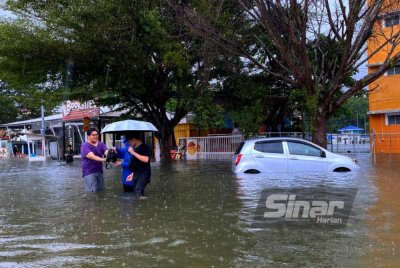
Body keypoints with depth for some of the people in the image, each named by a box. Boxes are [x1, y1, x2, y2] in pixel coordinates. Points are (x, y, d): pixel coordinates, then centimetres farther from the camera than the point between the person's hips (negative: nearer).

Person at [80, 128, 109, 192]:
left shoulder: (101, 144, 7)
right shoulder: (85, 146, -9)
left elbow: (107, 152, -11)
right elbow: (92, 156, -24)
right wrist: (103, 159, -39)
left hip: (99, 171, 6)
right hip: (89, 172, -6)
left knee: (101, 190, 9)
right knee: (92, 192, -9)